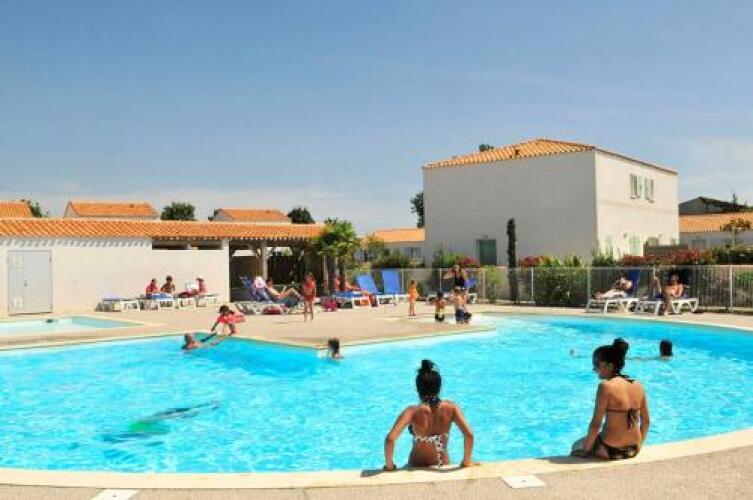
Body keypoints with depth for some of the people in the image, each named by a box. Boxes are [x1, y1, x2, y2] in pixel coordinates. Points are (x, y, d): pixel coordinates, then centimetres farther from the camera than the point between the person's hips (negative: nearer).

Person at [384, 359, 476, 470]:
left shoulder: (413, 411, -23)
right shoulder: (450, 408, -16)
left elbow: (390, 439, -33)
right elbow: (469, 435, -26)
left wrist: (389, 465, -18)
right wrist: (466, 461, -10)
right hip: (443, 468, 2)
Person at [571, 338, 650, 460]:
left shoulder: (606, 386, -19)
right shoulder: (638, 385, -1)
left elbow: (596, 424, -17)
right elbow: (646, 421, 7)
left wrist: (585, 450, -6)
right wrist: (638, 445, 20)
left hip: (610, 450, -6)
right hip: (633, 450, 6)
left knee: (577, 446, 23)